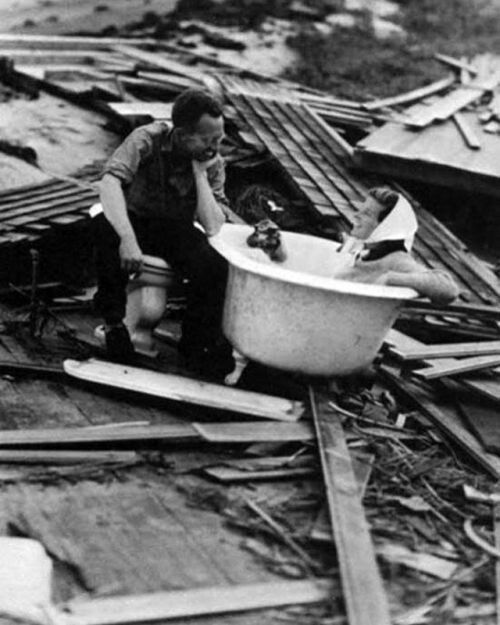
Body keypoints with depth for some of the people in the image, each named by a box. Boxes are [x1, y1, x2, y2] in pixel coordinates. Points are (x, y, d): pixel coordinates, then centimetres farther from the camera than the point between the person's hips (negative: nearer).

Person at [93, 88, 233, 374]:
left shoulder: (213, 162, -10)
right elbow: (109, 182, -35)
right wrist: (128, 238, -47)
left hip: (177, 231, 2)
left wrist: (200, 173, -25)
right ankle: (113, 321, -18)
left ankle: (196, 344, -2)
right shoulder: (148, 140, -20)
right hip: (135, 220, -2)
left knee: (216, 269, -28)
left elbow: (212, 227, -18)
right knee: (104, 228, -37)